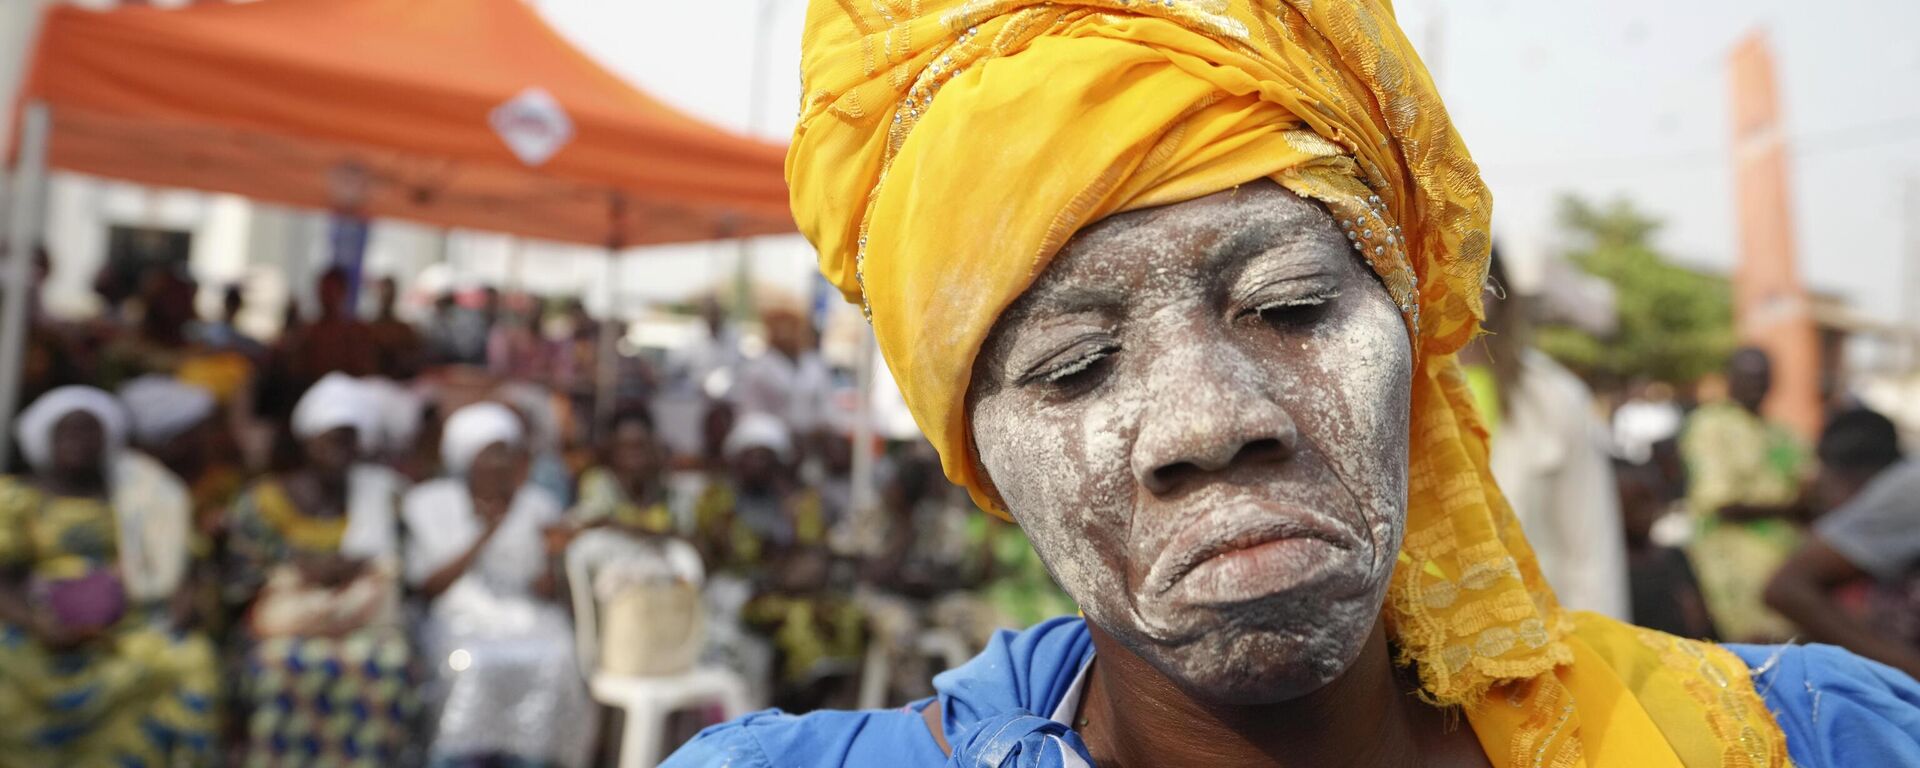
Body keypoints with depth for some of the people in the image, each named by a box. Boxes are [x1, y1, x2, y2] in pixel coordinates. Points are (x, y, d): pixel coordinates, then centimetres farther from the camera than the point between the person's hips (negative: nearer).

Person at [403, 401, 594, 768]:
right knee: (468, 663, -30)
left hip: (529, 616, 1)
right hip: (460, 619, -1)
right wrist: (485, 535, -8)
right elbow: (428, 586, 0)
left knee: (553, 661, -26)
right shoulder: (429, 504, 8)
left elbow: (548, 592, 6)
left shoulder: (536, 505, 10)